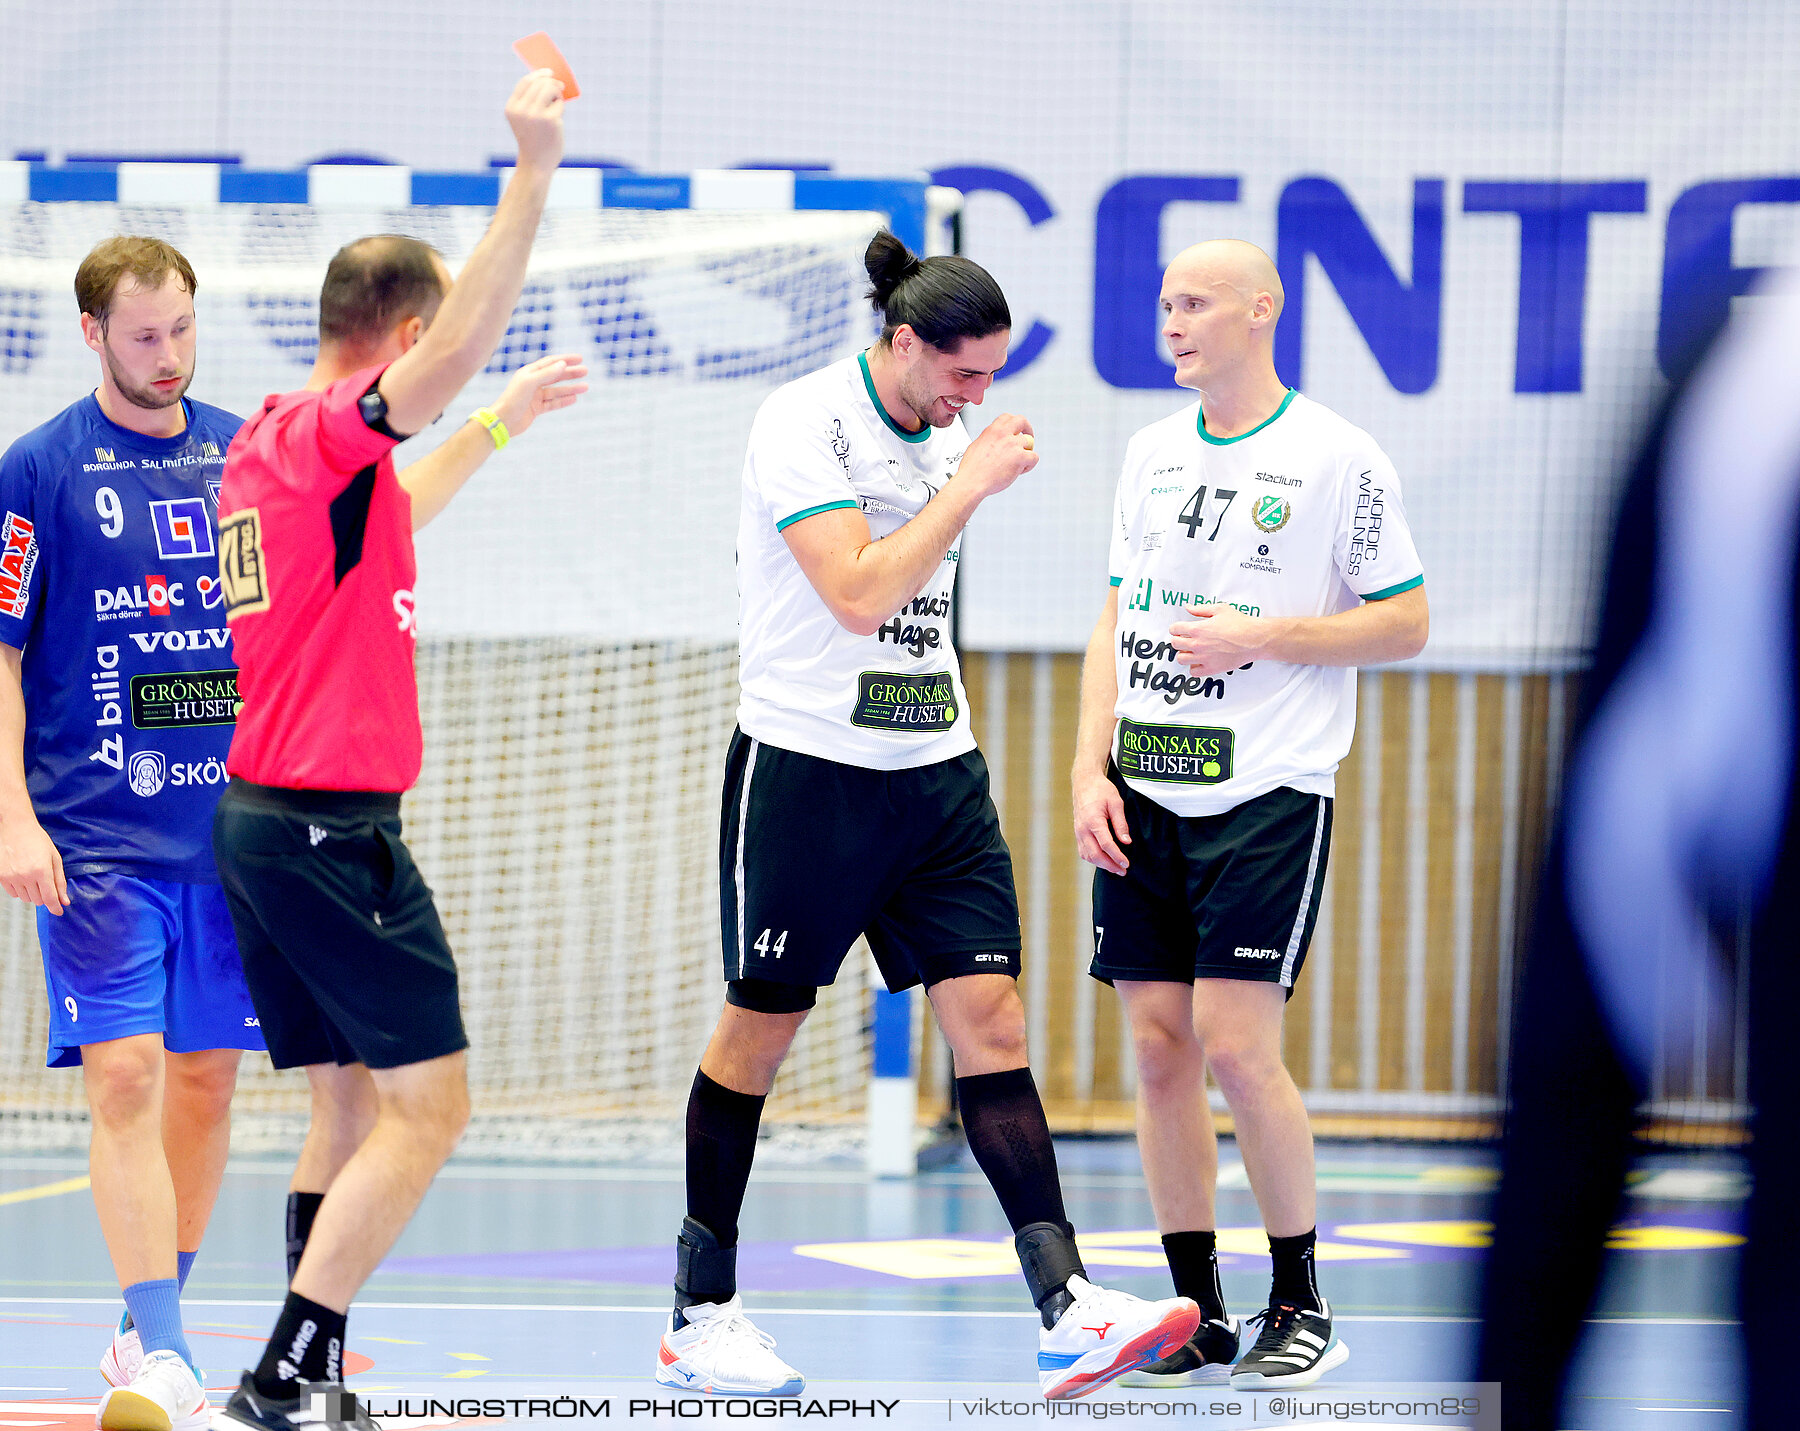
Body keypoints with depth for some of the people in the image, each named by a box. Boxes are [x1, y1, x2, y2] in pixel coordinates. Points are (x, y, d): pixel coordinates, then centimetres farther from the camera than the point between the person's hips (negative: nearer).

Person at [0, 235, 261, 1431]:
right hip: (96, 837, -4)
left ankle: (156, 1321, 20)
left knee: (206, 1075, 7)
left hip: (231, 827, 4)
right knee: (124, 1074, -12)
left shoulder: (246, 455, 8)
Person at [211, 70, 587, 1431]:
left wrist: (501, 421, 43)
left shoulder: (268, 443, 15)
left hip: (260, 814, 10)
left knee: (353, 1102, 13)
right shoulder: (325, 428, -13)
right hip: (331, 823, -10)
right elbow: (456, 348, -31)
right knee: (428, 1104, -8)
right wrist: (533, 170, -36)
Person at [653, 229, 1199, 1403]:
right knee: (762, 1025, 3)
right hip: (807, 767, -6)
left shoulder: (949, 435, 10)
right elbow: (858, 594, -23)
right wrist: (974, 482, -19)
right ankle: (702, 1316, 15)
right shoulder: (804, 425, -13)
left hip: (936, 771, 6)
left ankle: (1067, 1310, -13)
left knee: (989, 1012, -5)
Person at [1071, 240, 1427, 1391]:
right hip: (1146, 793, 6)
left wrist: (1261, 637, -14)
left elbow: (1405, 623, -3)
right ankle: (1198, 1319, 10)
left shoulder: (1338, 459, -4)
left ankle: (1302, 1307, 2)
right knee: (1160, 1046, 2)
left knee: (1235, 1044, -12)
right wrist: (1090, 773, 6)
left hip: (1270, 790, -6)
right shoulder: (1153, 454, 14)